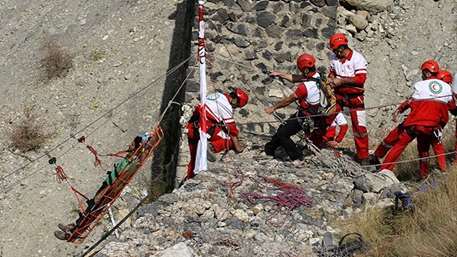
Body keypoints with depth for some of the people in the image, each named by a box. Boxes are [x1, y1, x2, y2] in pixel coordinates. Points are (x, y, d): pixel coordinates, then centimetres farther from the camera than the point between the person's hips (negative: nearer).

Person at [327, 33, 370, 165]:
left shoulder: (358, 59, -15)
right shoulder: (334, 58, 2)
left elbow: (361, 79, -21)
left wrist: (341, 81, -22)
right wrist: (331, 79, -7)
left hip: (354, 96, -4)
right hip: (338, 94, 4)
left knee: (359, 127, -1)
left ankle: (363, 157, 10)